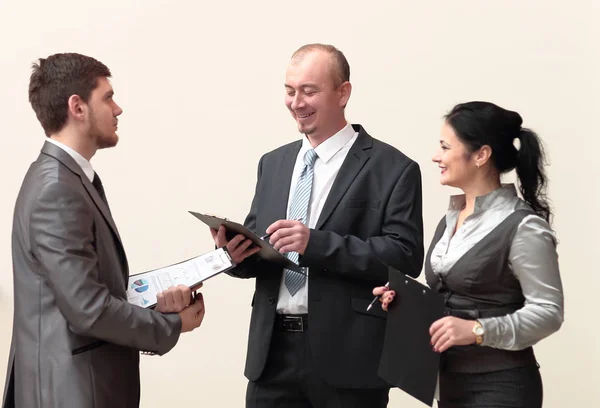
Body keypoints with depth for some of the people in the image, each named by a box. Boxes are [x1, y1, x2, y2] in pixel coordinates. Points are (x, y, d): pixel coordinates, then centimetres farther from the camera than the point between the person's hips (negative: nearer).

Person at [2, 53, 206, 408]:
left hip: (81, 379, 9)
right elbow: (88, 309, -22)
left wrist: (154, 305, -3)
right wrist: (171, 325, -10)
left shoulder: (70, 177, 10)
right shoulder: (57, 190, -20)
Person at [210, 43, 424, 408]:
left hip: (346, 356, -4)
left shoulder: (392, 169, -4)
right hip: (273, 352, 5)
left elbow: (406, 257, -13)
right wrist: (238, 250, -8)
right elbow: (258, 249, 16)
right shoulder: (273, 163, 14)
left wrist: (316, 242, -22)